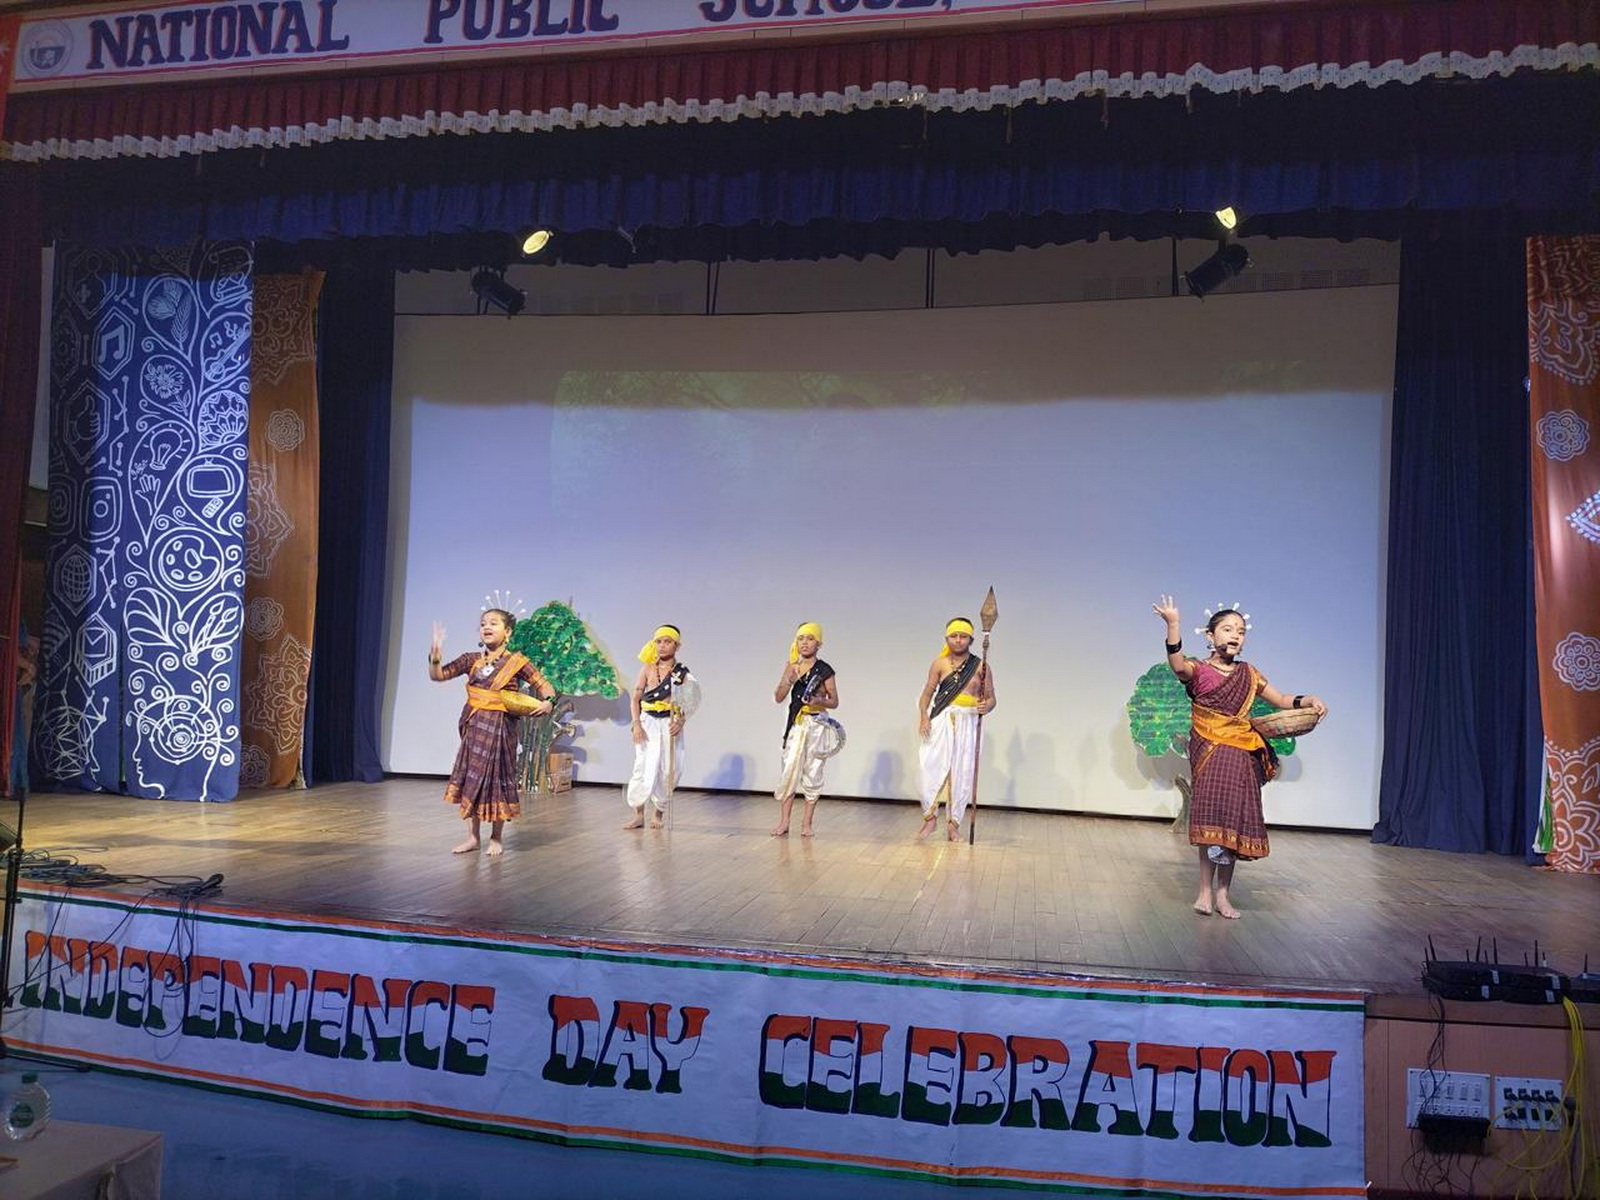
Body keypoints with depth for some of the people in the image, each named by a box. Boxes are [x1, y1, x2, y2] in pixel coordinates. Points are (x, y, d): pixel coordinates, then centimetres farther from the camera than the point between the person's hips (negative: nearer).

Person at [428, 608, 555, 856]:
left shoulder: (516, 662, -5)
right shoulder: (471, 660, 5)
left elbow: (544, 686, -5)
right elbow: (437, 675, 4)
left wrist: (547, 702, -26)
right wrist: (436, 651, -12)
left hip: (500, 727, -4)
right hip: (474, 726, 4)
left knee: (496, 779, 3)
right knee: (471, 779, 8)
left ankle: (496, 838, 18)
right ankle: (473, 836, 21)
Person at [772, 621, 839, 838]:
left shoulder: (824, 670, -2)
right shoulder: (791, 668, 6)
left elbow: (834, 702, 3)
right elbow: (778, 698, 3)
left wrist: (820, 701, -17)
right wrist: (787, 680, -14)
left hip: (816, 724, -2)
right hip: (796, 723, 2)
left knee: (813, 771, 3)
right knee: (790, 769, -3)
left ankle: (807, 822, 12)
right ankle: (784, 821, 4)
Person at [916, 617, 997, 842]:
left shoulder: (981, 667, 6)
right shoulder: (940, 664, 7)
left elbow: (991, 697, 7)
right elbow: (927, 693, 7)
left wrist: (987, 706, -17)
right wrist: (923, 716, -9)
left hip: (967, 723, 0)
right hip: (940, 722, 0)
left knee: (962, 775, 1)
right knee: (931, 770, -7)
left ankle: (954, 823, 14)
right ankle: (930, 817, 10)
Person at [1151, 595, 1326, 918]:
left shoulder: (1249, 674, 13)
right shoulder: (1198, 670, -2)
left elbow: (1281, 700, 21)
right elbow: (1177, 664, -25)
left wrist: (1308, 701, 0)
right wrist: (1172, 625, -40)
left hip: (1242, 758, 4)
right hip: (1210, 755, -4)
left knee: (1235, 822, 4)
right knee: (1211, 818, -9)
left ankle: (1222, 893, 13)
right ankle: (1206, 890, -1)